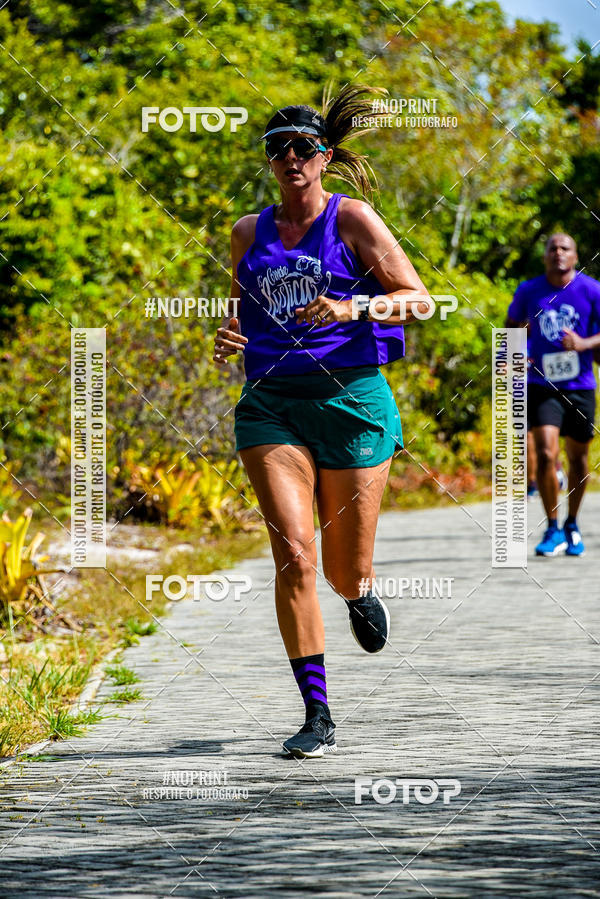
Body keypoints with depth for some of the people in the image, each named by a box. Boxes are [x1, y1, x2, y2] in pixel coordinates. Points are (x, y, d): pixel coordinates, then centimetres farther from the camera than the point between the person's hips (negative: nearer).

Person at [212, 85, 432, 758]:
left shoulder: (352, 219, 1)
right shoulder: (249, 233, 13)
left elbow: (419, 299, -2)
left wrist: (353, 307, -18)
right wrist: (227, 337, 3)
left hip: (351, 399, -2)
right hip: (270, 403, 2)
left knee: (345, 572, 3)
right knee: (293, 554, -16)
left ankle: (361, 593, 44)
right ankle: (317, 715, -12)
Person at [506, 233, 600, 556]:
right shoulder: (529, 291, 1)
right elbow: (512, 325, 16)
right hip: (541, 385, 0)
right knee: (545, 453, -16)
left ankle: (572, 525, 32)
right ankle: (553, 530, -4)